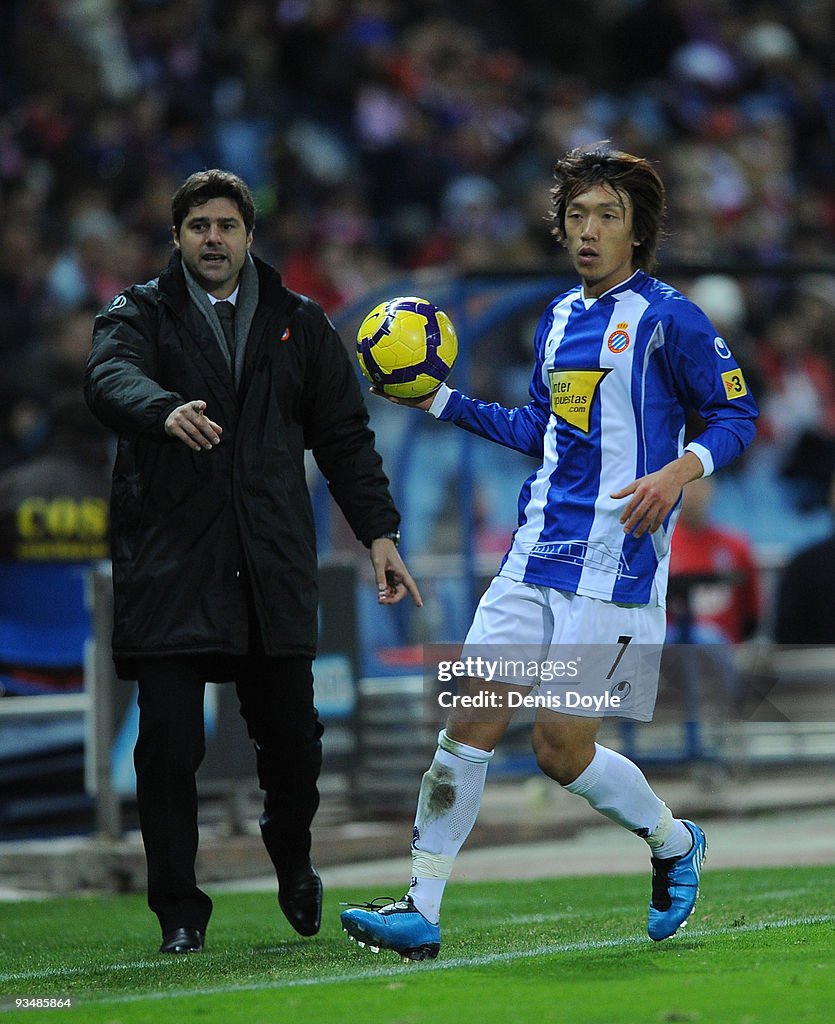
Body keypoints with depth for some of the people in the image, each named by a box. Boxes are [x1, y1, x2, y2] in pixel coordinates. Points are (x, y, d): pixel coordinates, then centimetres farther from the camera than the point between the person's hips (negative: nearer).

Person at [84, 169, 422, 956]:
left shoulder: (299, 325, 15)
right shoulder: (139, 315, 6)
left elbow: (345, 435, 15)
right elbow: (111, 380, -16)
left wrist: (379, 533, 4)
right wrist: (165, 411, -39)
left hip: (273, 566, 2)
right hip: (168, 563, -2)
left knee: (290, 733, 4)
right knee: (169, 744, -6)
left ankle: (293, 860, 34)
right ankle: (179, 912, 3)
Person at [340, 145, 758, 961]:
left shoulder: (666, 319, -5)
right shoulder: (557, 321, 15)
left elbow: (736, 414, -3)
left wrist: (677, 473, -19)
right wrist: (442, 402, 22)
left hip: (614, 565, -6)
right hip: (535, 555, 6)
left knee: (561, 748, -6)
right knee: (470, 719, -3)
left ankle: (674, 843, 22)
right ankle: (421, 910, 0)